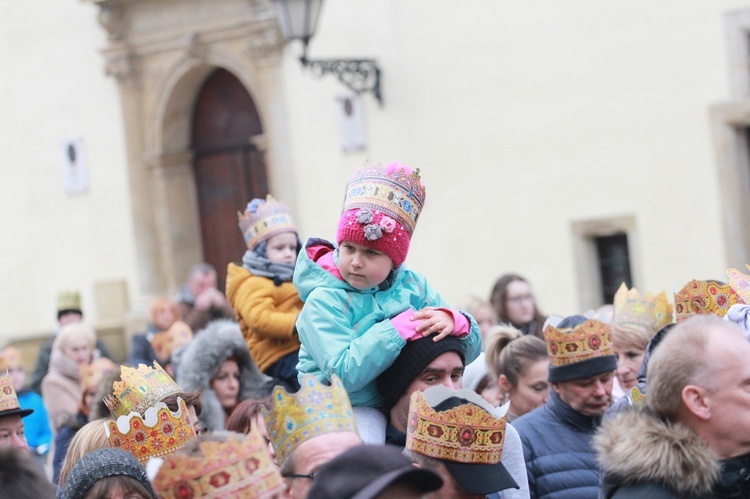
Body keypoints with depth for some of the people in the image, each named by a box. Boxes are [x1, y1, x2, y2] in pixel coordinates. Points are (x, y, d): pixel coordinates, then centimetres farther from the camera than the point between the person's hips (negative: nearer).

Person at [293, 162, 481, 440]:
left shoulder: (412, 286, 6)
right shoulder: (324, 301, -10)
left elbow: (470, 351, 7)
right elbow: (345, 374, -24)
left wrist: (454, 322, -16)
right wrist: (401, 329, -23)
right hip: (350, 411, -5)